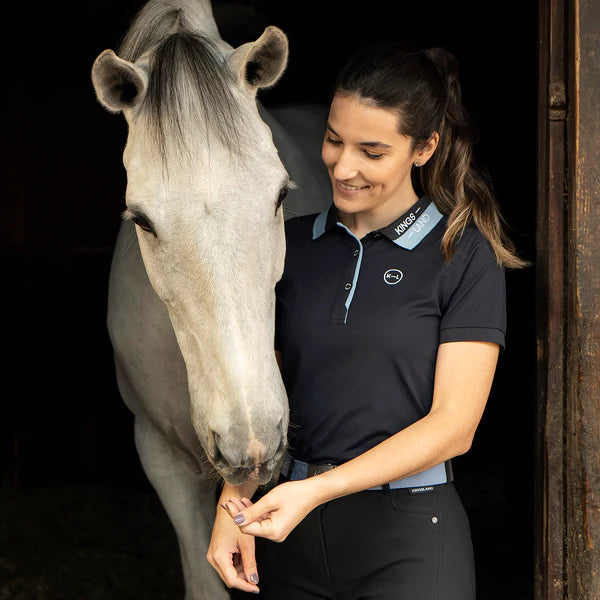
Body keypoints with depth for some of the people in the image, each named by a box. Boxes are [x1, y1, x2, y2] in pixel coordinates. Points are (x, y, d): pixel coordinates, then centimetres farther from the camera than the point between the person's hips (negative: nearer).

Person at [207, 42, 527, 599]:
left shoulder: (464, 256, -6)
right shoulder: (291, 244, 7)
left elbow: (453, 425, -12)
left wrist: (318, 489, -21)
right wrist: (234, 501, -8)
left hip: (407, 534, -4)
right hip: (291, 534, 4)